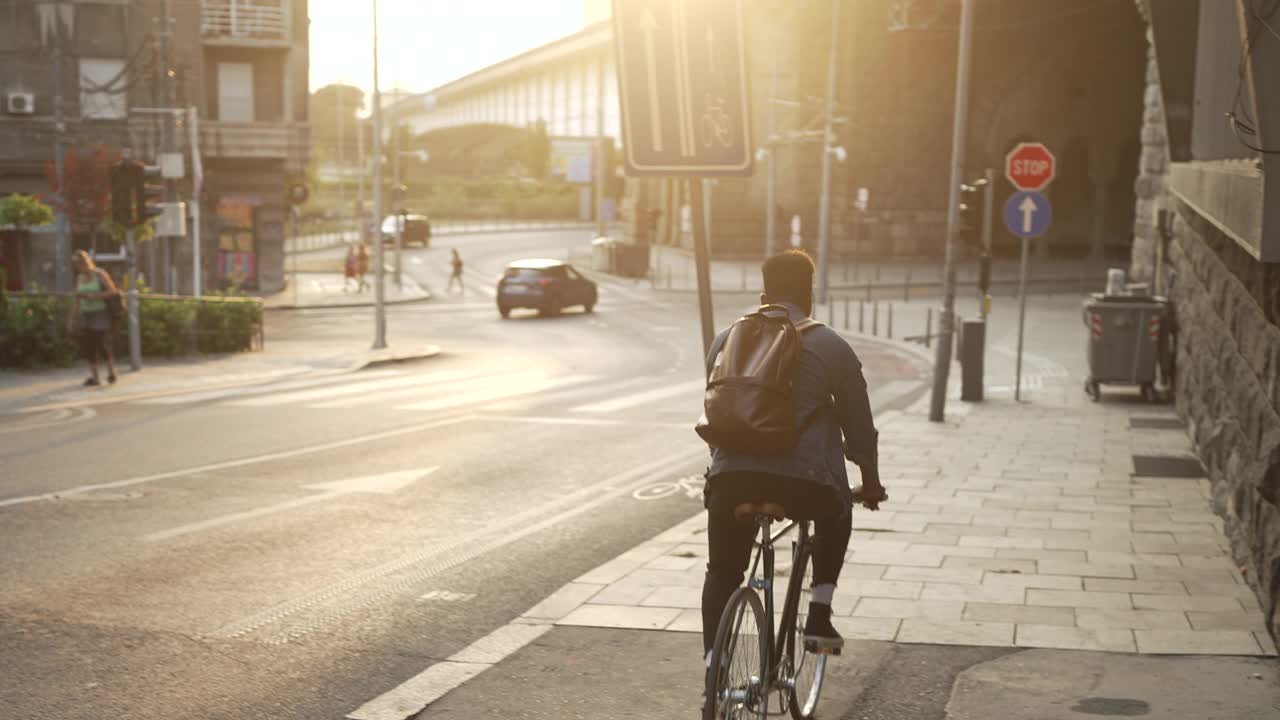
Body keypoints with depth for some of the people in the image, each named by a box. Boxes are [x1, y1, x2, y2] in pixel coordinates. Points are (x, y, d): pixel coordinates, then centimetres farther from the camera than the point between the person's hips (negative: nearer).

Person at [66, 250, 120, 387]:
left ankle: (111, 371, 11)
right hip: (86, 315, 5)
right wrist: (71, 319, 7)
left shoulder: (100, 274, -6)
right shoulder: (80, 278, 10)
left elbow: (113, 292, -13)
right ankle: (94, 377, 0)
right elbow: (77, 300, 12)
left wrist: (93, 296, -19)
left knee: (102, 344, -11)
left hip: (101, 314, -5)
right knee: (87, 345, -4)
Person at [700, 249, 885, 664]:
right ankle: (819, 617, 23)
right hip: (805, 482, -1)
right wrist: (871, 482, 26)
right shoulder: (831, 346, 7)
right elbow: (858, 424, 12)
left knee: (722, 573, 19)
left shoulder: (727, 340, 16)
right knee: (836, 514, 32)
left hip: (732, 478, 2)